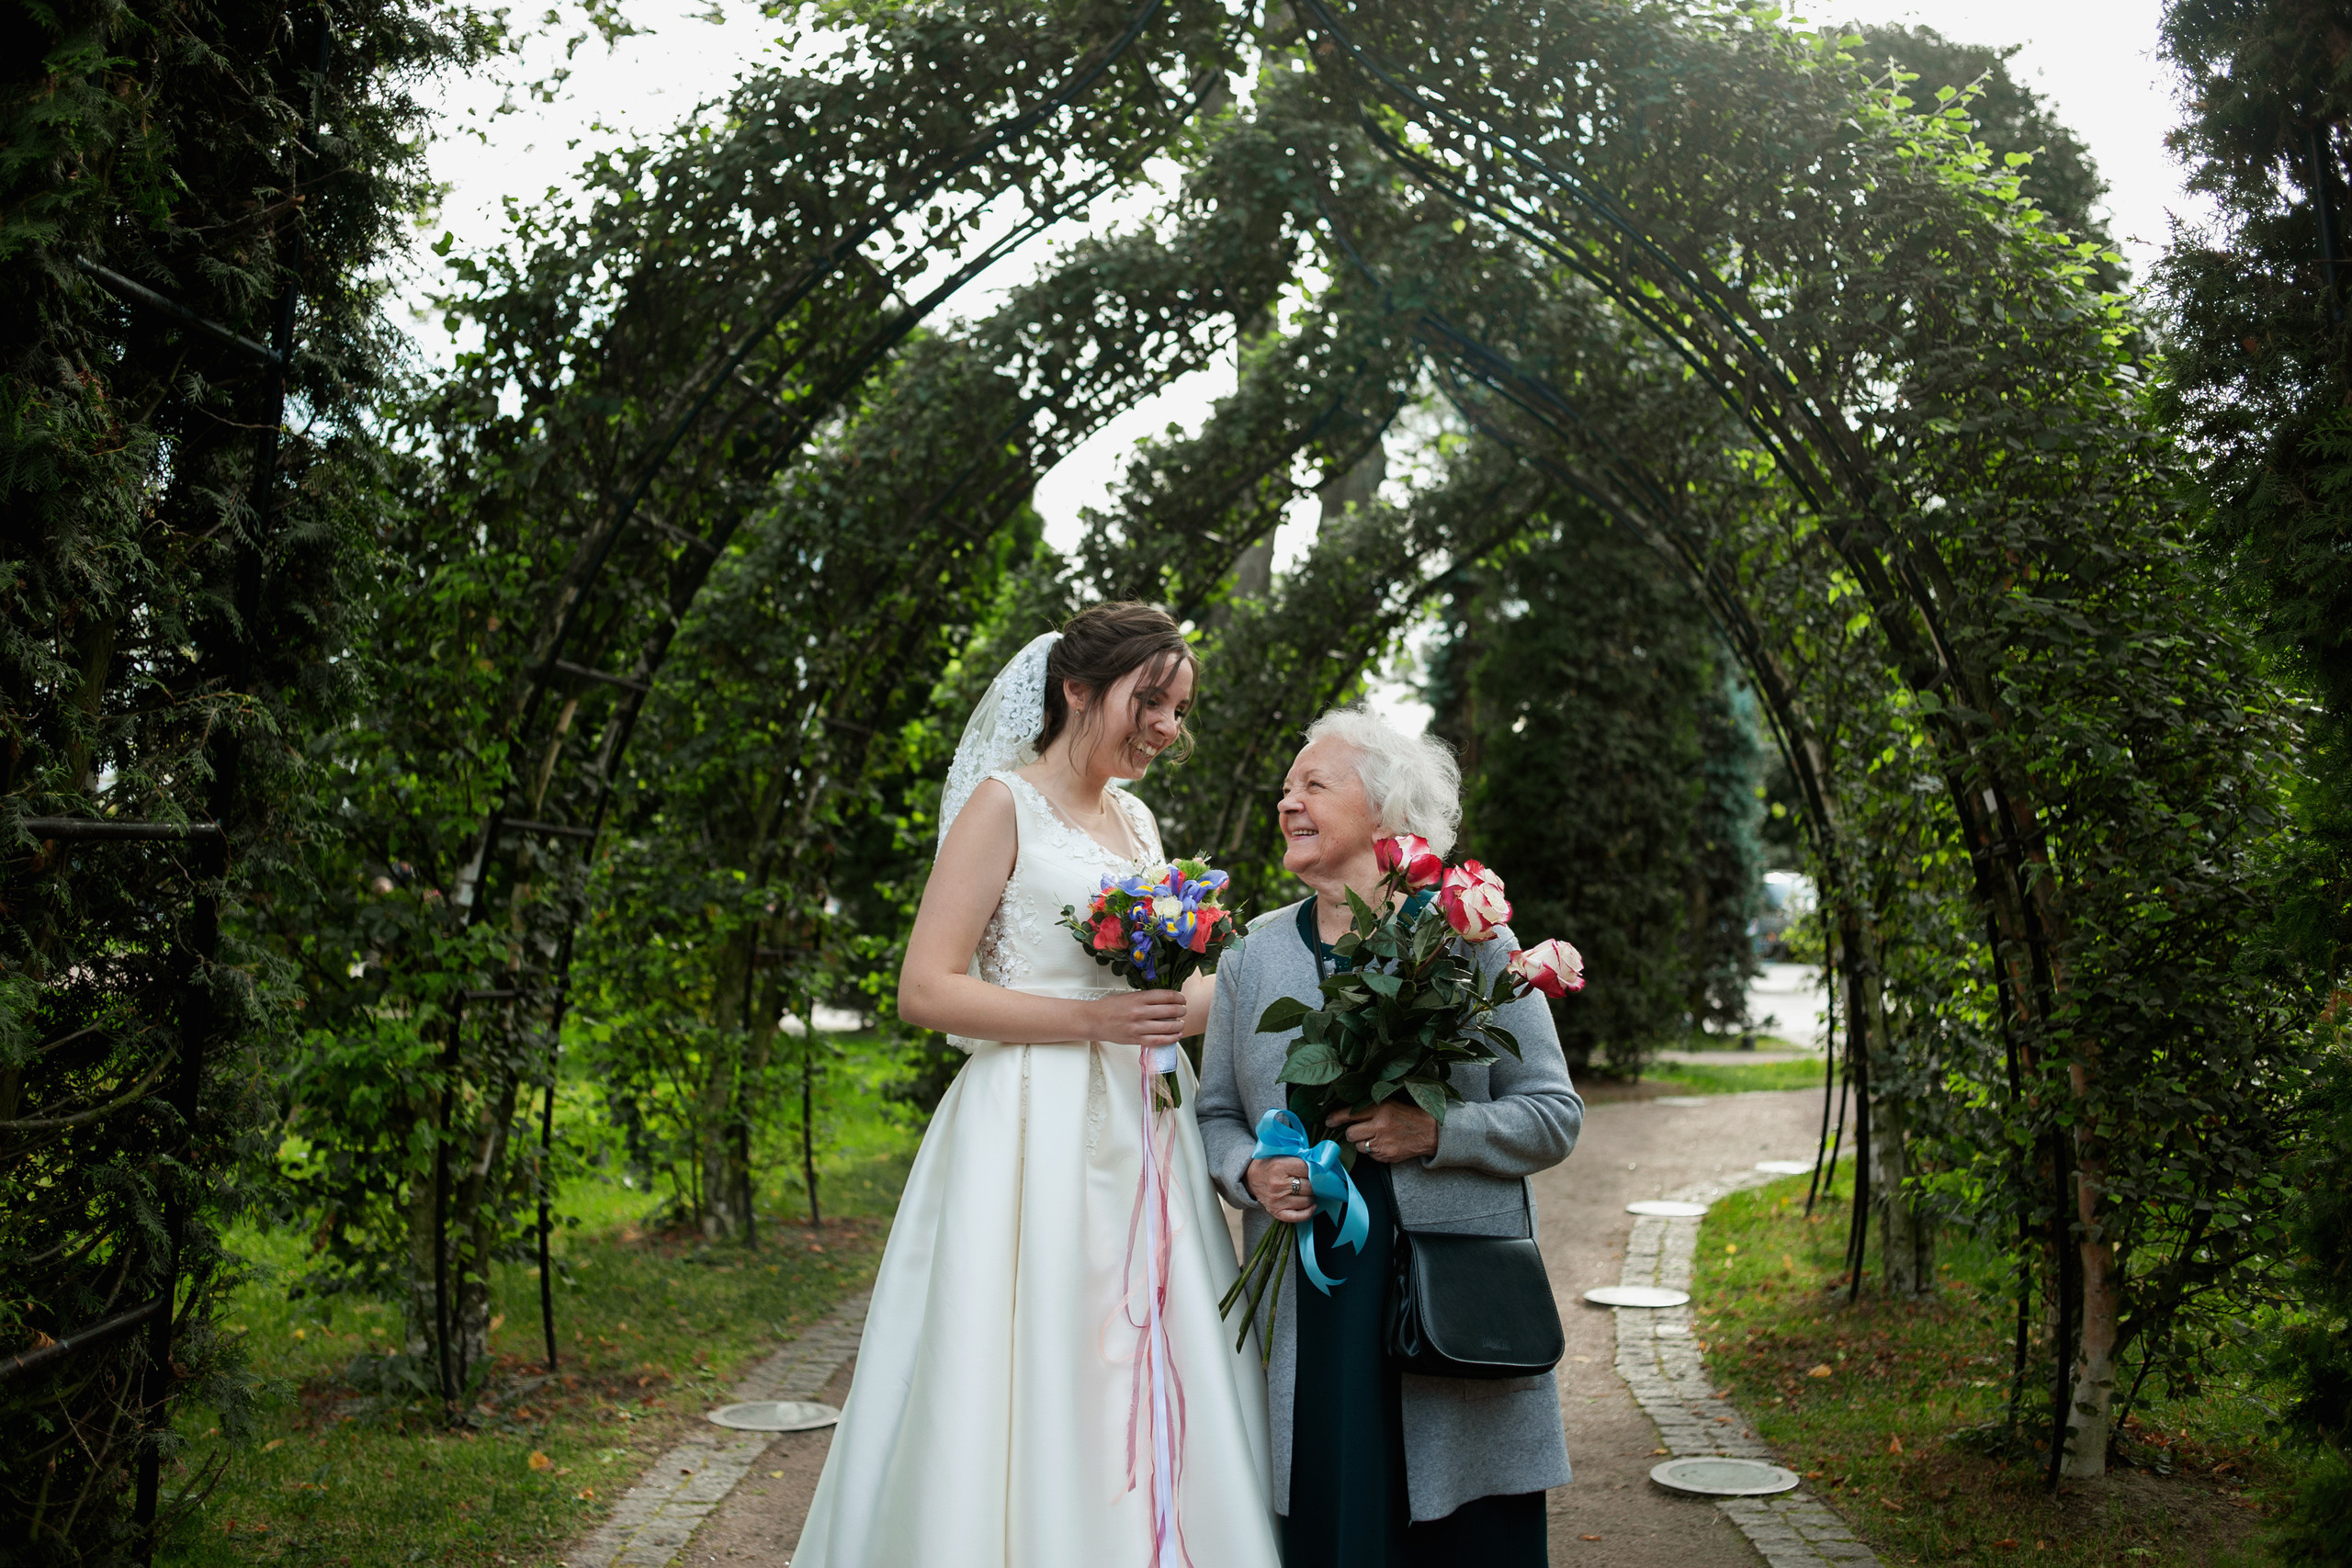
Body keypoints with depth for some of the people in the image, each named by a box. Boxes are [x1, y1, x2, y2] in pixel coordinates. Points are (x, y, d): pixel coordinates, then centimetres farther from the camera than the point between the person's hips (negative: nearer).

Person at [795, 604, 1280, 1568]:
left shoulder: (1136, 820, 16)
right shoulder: (1005, 803, -5)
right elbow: (925, 990, -12)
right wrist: (1094, 1020, -18)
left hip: (1142, 1142, 7)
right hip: (1037, 1135, -7)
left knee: (1142, 1396, 9)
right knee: (1033, 1390, -2)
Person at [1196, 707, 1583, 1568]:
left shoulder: (1472, 940, 1)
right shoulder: (1253, 955, 10)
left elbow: (1554, 1114, 0)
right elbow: (1216, 1115, 15)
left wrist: (1435, 1133, -16)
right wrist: (1251, 1173, -6)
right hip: (1309, 1300, 2)